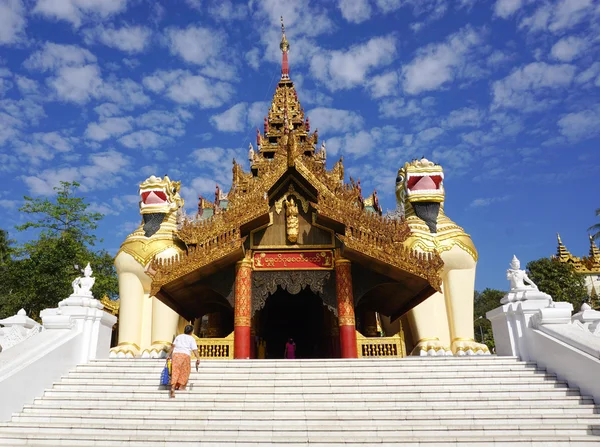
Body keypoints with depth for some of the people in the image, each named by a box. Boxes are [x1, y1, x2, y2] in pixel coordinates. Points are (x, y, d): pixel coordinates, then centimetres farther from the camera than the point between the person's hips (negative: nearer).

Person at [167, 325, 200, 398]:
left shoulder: (178, 336, 20)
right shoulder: (191, 339, 9)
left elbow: (173, 346, 18)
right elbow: (194, 350, -1)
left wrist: (169, 355, 26)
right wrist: (198, 358, -4)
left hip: (176, 354, 3)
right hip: (185, 355, -3)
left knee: (175, 371, 0)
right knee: (185, 371, 14)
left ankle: (173, 387, -12)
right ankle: (181, 386, 16)